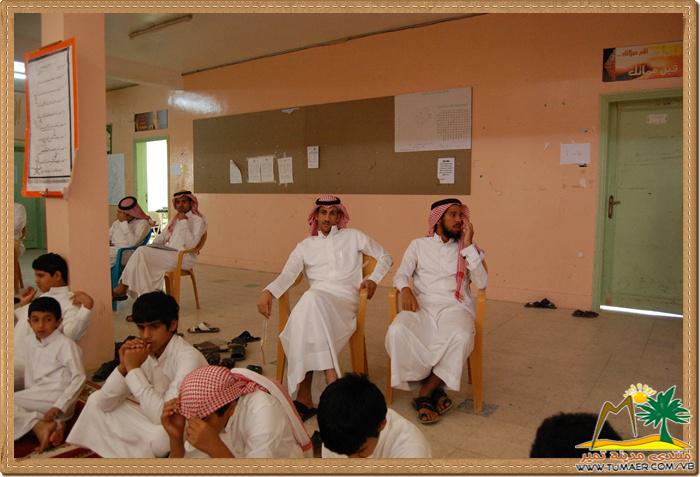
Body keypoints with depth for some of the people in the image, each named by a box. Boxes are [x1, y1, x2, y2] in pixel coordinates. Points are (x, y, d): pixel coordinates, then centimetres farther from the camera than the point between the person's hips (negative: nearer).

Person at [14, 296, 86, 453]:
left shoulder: (65, 344, -10)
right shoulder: (29, 342, 11)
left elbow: (79, 378, -13)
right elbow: (29, 373, 14)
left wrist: (58, 406, -19)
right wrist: (28, 398, 1)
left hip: (56, 397, -8)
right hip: (38, 397, 8)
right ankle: (55, 424, -17)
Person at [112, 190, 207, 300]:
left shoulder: (198, 220, -5)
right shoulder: (175, 219, 21)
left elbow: (190, 245, -17)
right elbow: (162, 237, 21)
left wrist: (184, 222, -17)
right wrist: (150, 248, 2)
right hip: (169, 253, 8)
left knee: (141, 252, -21)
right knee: (141, 252, -18)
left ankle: (122, 288, -14)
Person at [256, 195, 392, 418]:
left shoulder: (353, 237, 16)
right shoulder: (305, 246, 18)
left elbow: (385, 257, 22)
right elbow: (286, 275, 3)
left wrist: (374, 279, 4)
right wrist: (268, 291, -16)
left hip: (345, 301, -2)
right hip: (315, 301, 2)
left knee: (311, 300, -36)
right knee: (310, 300, -36)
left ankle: (305, 395, -38)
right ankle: (331, 379, -37)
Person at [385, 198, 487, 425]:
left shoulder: (468, 248, 14)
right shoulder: (418, 245, 15)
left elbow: (481, 283, 1)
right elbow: (401, 275, 8)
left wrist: (468, 245, -3)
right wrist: (405, 289, -15)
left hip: (455, 307, 0)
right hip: (422, 306, 1)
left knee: (461, 337, -35)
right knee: (397, 332, -31)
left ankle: (425, 393, -16)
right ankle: (435, 389, -12)